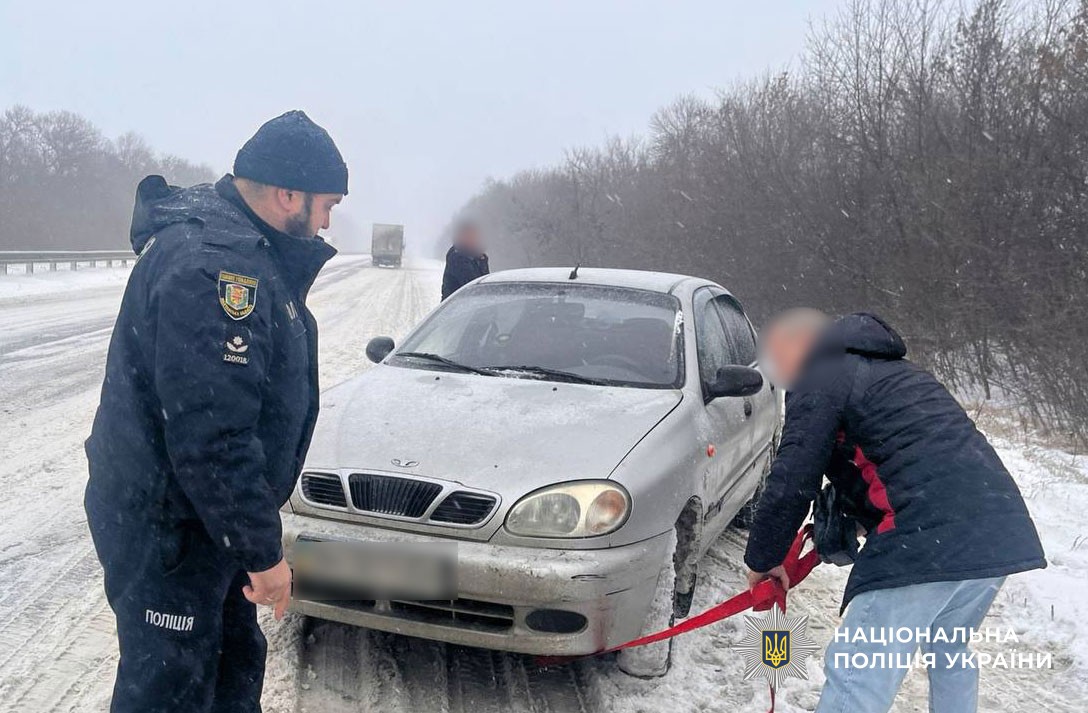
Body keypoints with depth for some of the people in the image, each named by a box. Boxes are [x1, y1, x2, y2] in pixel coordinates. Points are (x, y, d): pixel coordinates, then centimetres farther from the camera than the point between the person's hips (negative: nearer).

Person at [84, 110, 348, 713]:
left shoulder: (241, 249, 8)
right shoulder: (212, 265, -27)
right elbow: (212, 436, -29)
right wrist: (262, 550, -24)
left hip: (202, 516, 10)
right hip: (166, 530, -10)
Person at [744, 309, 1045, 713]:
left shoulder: (819, 381, 1)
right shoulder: (893, 371, 29)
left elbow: (791, 484, -6)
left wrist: (763, 559, 8)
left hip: (928, 541, -9)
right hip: (1002, 532, 9)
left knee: (855, 679, -4)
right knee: (950, 654, 29)